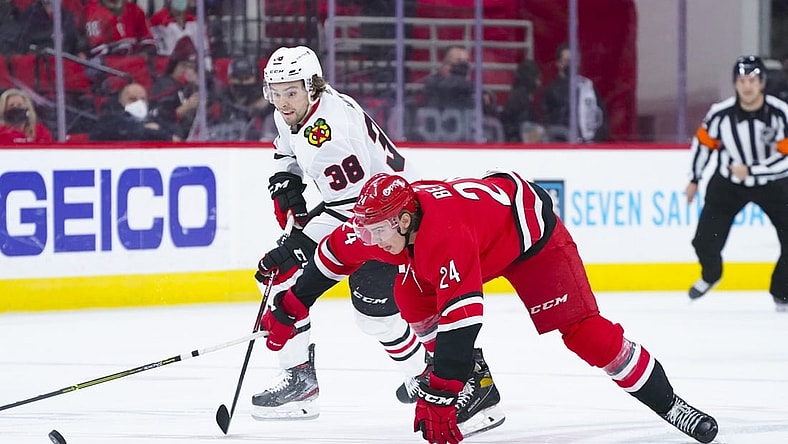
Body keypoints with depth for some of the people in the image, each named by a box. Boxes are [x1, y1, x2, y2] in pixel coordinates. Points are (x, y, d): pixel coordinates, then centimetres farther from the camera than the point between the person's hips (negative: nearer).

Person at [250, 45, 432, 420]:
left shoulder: (330, 132, -34)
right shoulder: (291, 112, -4)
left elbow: (352, 207, -33)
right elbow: (287, 149, 20)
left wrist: (294, 249, -32)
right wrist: (285, 180, -1)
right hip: (345, 203, 10)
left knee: (373, 307, -16)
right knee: (283, 275, -2)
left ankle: (425, 375, 9)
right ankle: (299, 375, 4)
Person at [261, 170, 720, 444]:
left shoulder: (445, 236, -42)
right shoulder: (380, 219, -19)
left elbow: (461, 318, -45)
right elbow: (334, 255, 1)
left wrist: (438, 396, -46)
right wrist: (290, 308, 4)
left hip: (533, 230, -9)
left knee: (582, 329, -17)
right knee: (411, 296, -4)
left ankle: (668, 403, -9)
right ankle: (472, 380, 9)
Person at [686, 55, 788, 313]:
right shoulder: (721, 113, -17)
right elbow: (703, 141, 2)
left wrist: (750, 170, -27)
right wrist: (694, 179, 11)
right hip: (728, 183, 1)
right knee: (705, 242, -4)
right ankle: (711, 275, 32)